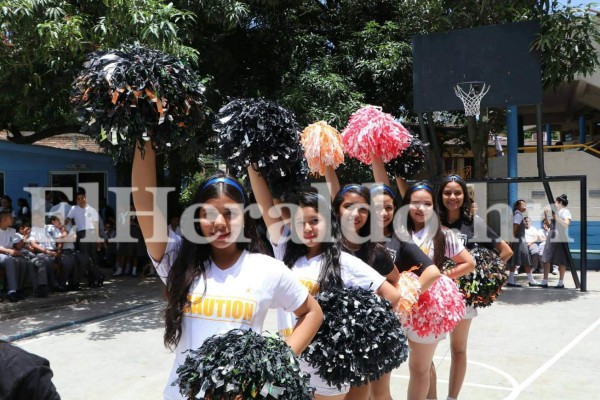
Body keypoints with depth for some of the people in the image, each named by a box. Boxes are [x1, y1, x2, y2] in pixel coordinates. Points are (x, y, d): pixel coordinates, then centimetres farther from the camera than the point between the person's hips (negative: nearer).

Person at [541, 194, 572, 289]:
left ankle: (561, 282, 7)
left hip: (560, 240, -7)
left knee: (561, 262, 1)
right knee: (546, 260, 3)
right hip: (551, 238, 7)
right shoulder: (555, 212, 17)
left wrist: (556, 218, -24)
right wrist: (547, 216, 11)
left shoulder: (565, 211, -4)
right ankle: (545, 281, 6)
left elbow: (566, 224, -19)